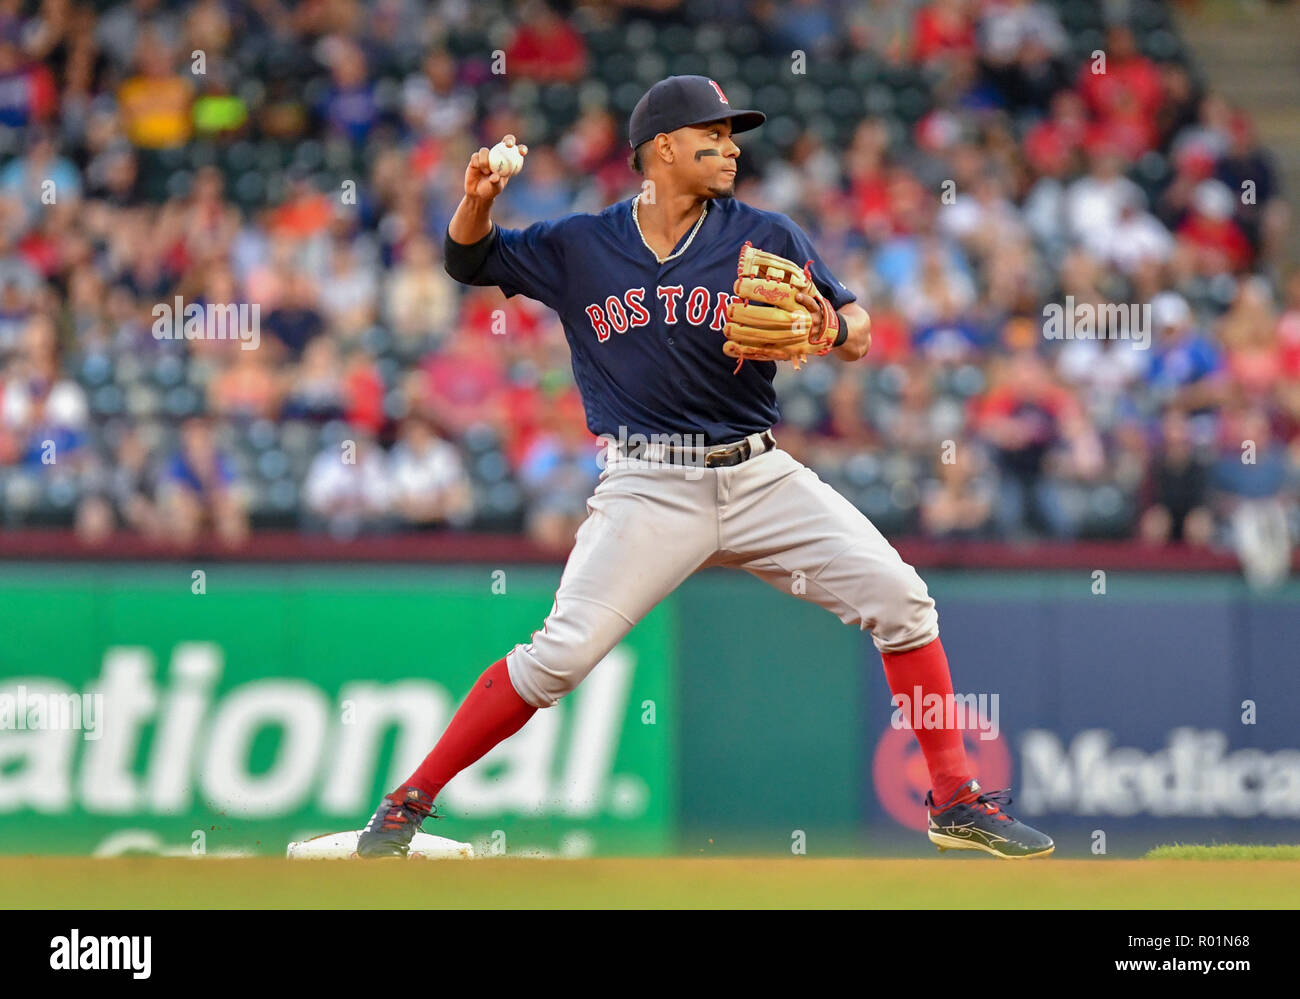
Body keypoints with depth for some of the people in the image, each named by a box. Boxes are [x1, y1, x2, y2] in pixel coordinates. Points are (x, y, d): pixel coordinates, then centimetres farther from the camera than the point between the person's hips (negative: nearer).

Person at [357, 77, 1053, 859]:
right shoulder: (579, 247, 3)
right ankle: (409, 802, -1)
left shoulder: (765, 238, 2)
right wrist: (479, 199, -9)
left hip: (760, 478, 2)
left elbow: (859, 333, 3)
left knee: (899, 597, -9)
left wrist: (830, 328, -22)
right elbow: (471, 260, 13)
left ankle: (957, 802, 2)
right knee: (561, 655, -15)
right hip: (649, 493, -2)